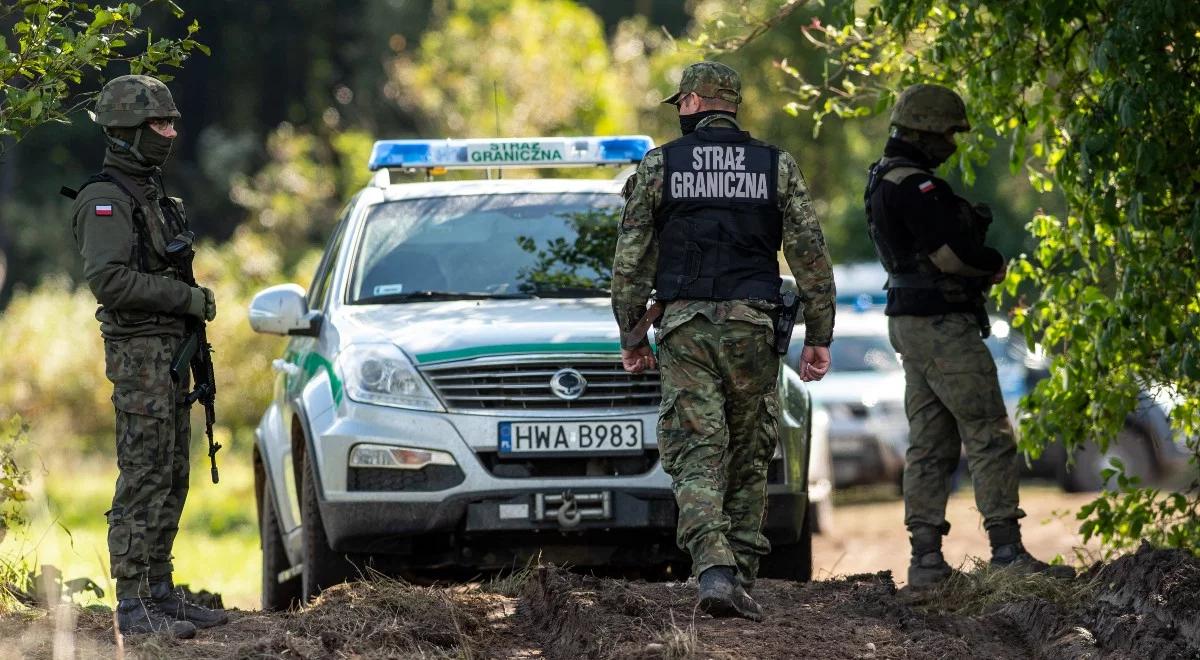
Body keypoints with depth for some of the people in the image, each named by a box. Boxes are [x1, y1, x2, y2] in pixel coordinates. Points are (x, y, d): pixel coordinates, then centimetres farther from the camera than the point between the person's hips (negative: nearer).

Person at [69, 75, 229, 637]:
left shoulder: (150, 194, 18)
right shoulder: (105, 199, -12)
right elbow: (109, 279, -23)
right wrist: (186, 297, -18)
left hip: (169, 353, 10)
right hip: (138, 353, -10)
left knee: (171, 479, 11)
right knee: (143, 480, -10)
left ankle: (160, 593, 16)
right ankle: (135, 606, -10)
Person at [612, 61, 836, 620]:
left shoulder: (658, 166, 4)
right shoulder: (777, 168, 6)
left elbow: (631, 260, 3)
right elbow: (811, 257, 3)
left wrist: (630, 335, 11)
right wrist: (818, 337, 8)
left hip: (684, 324, -1)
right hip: (752, 324, 1)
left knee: (696, 458, -6)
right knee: (747, 461, 11)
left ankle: (715, 571, -25)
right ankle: (741, 578, 10)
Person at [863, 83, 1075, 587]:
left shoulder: (883, 182, 17)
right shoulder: (914, 186, -17)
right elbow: (952, 252, -22)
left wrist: (977, 269, 5)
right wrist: (994, 263, -2)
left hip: (909, 323, 10)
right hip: (942, 324, -10)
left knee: (930, 445, 10)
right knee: (989, 436, -9)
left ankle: (925, 558, 8)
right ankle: (1007, 551, -12)